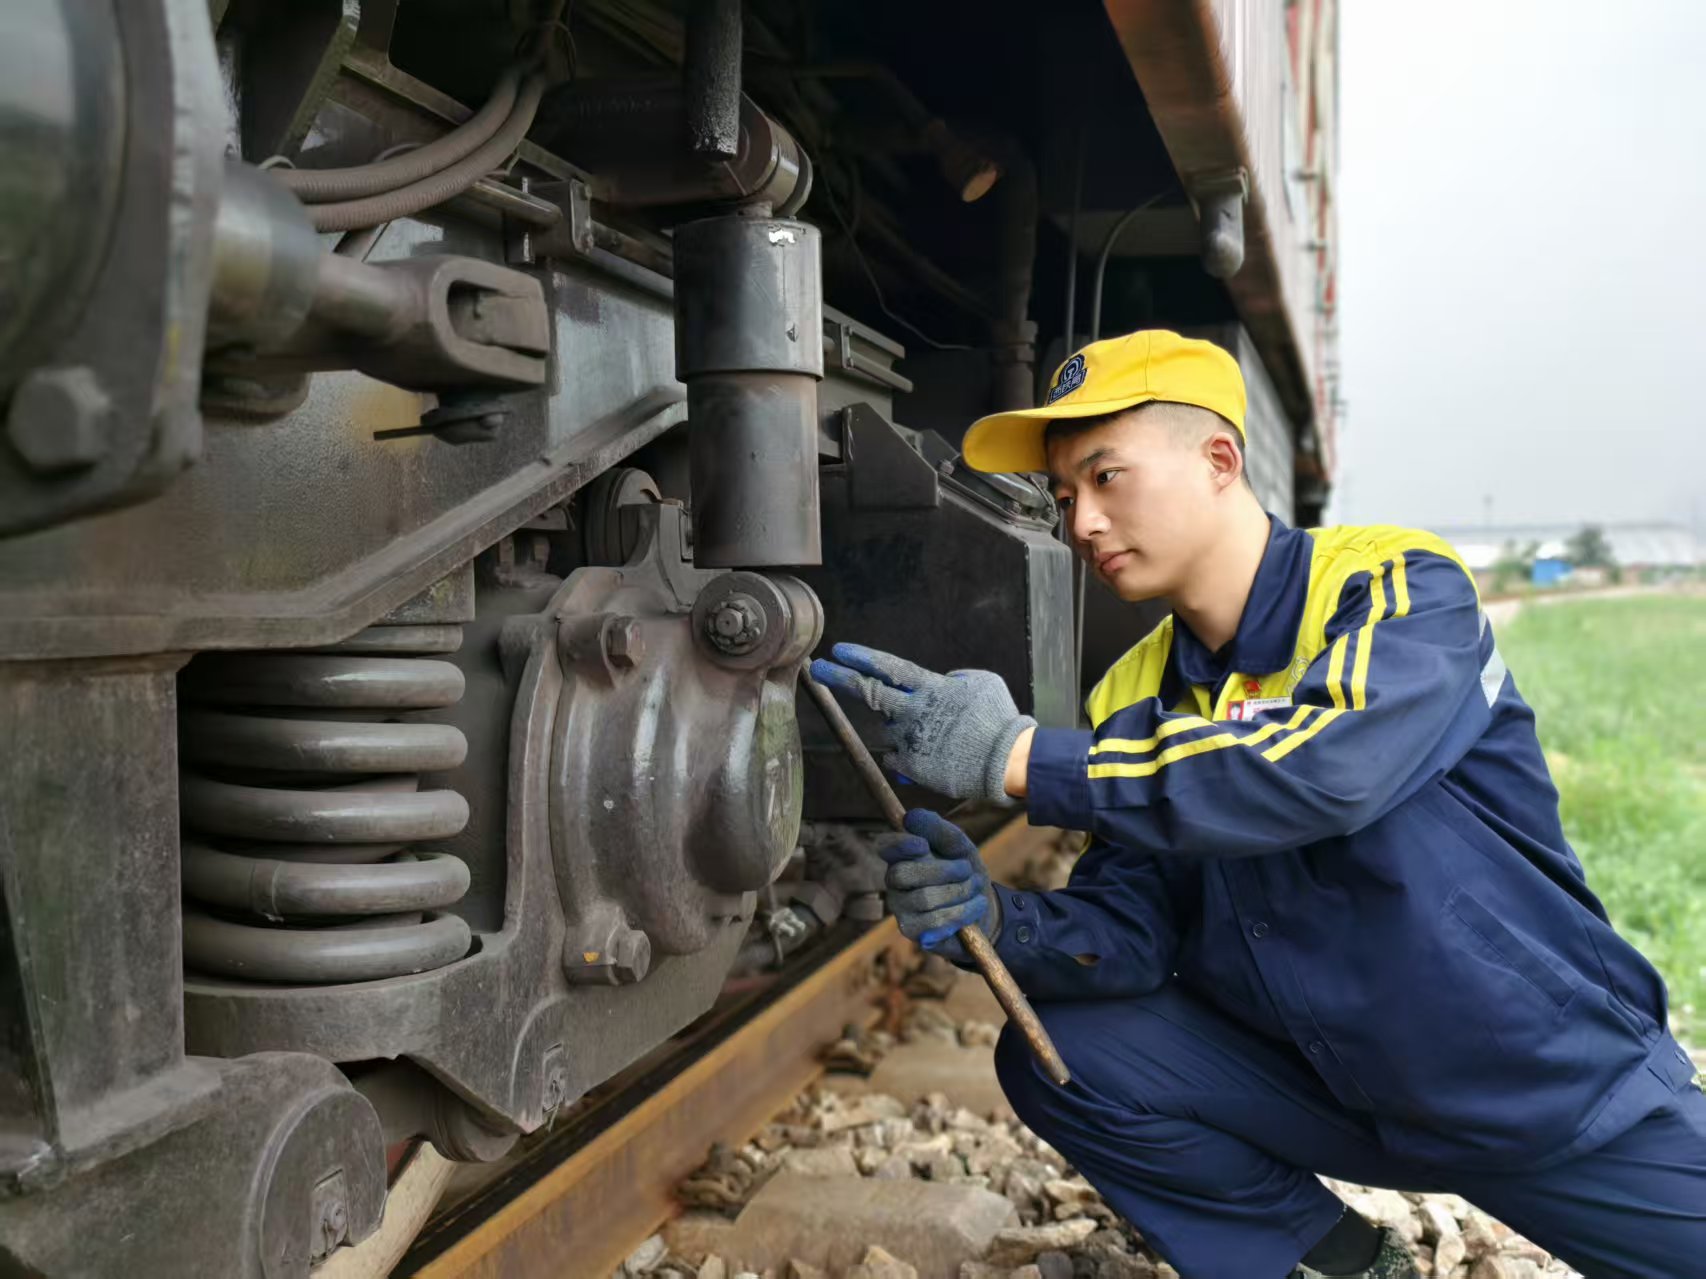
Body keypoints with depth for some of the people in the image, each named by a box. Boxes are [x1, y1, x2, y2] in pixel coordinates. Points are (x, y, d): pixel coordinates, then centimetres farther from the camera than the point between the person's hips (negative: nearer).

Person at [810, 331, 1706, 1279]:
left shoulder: (1401, 588, -17)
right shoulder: (1137, 702, -2)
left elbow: (1330, 768, -36)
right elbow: (1136, 925, -4)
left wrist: (1017, 755, -37)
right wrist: (1000, 923, -26)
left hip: (1564, 1088, -4)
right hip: (1328, 1084, 4)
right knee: (1054, 1053, -11)